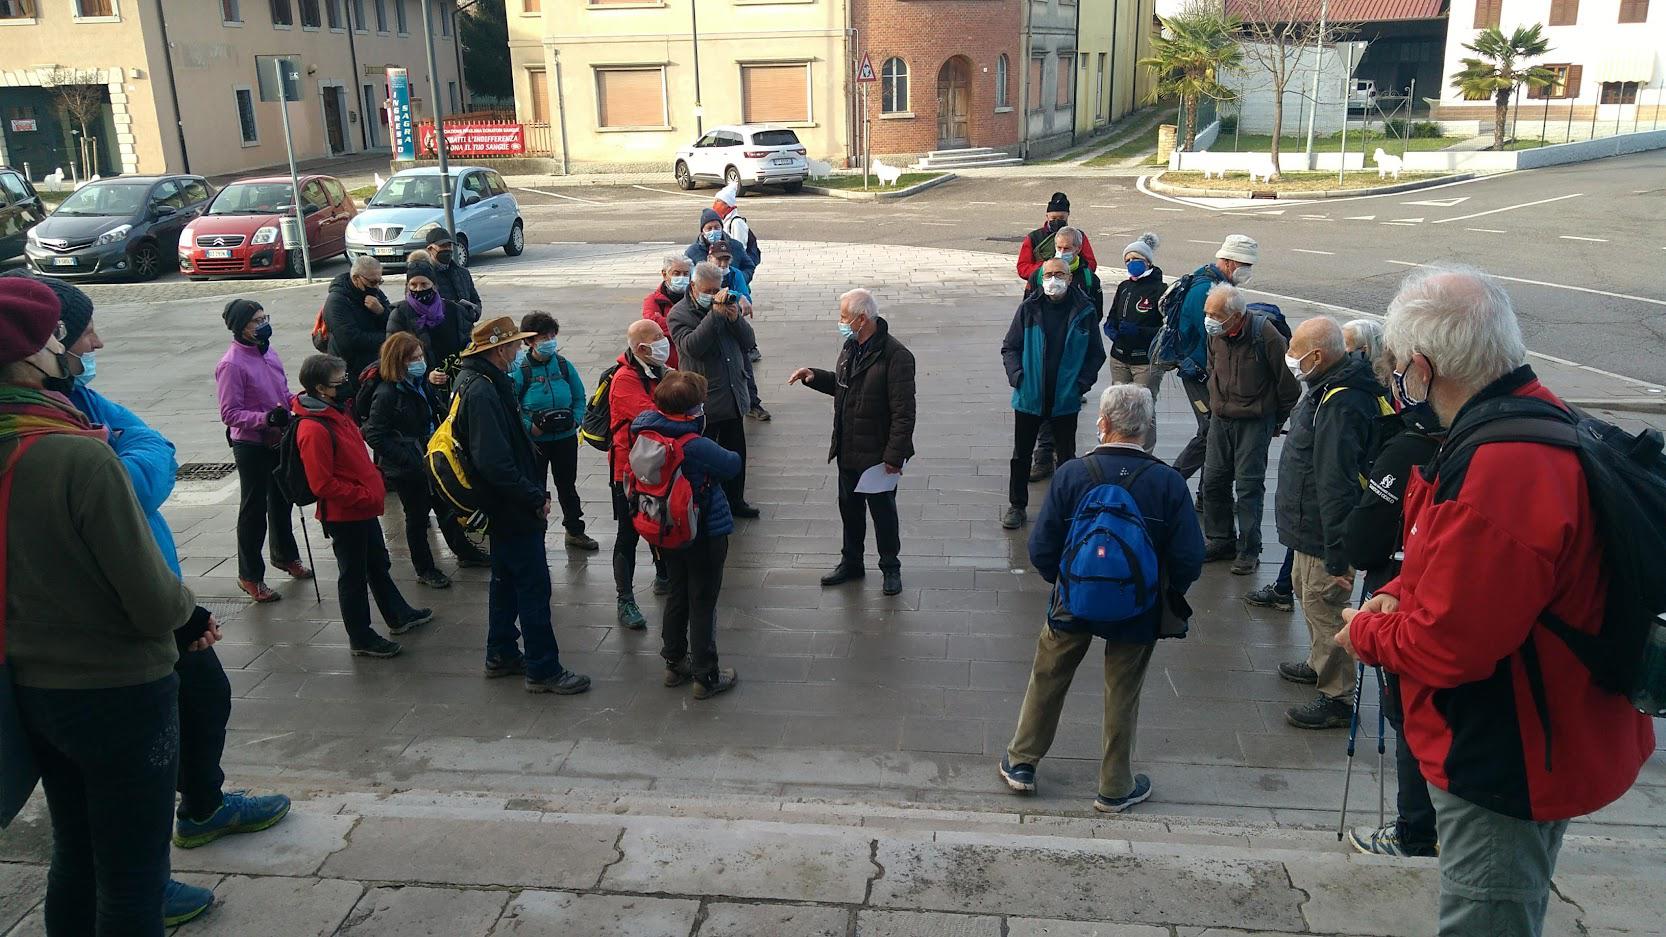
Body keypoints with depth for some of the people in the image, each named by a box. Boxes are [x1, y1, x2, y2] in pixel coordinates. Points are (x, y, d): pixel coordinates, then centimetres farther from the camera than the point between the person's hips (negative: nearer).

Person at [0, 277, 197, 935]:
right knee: (131, 880, 8)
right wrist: (185, 601, -2)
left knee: (74, 858, 24)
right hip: (119, 694, -7)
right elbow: (157, 606, -22)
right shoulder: (81, 459, -26)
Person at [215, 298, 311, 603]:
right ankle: (250, 576, 17)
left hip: (279, 441, 8)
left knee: (281, 501, 24)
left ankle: (285, 555, 44)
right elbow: (229, 413, -23)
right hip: (252, 447, -8)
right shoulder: (231, 365, -21)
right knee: (254, 510, 4)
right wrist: (267, 419, -34)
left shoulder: (267, 351, 3)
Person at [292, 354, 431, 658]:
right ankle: (361, 638, 21)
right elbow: (323, 484, -26)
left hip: (364, 509, 9)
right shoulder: (314, 429, -26)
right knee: (354, 575, 6)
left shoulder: (337, 411, 5)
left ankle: (398, 615, 42)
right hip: (343, 516, -9)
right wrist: (366, 497, -21)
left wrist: (375, 487, 8)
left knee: (379, 564, 24)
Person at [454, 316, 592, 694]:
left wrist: (534, 490, 12)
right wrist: (535, 498, -20)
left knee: (507, 581, 21)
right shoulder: (482, 392, -24)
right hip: (513, 510, -11)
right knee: (535, 588, -2)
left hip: (503, 509, 11)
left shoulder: (482, 381, 9)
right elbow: (494, 463, -29)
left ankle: (501, 655, 33)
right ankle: (543, 670, 7)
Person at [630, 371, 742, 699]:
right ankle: (705, 677, 15)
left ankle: (674, 663, 34)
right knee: (703, 603, 5)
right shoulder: (695, 446, -28)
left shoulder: (645, 431, -10)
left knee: (677, 595, 22)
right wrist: (724, 454, 4)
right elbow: (732, 463, -15)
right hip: (704, 533, -7)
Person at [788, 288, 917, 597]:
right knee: (849, 507, 19)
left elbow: (903, 412, -22)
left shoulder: (895, 356, -21)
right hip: (848, 450, 8)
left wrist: (894, 455, -22)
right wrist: (815, 377, 5)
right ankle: (851, 562, 36)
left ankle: (890, 568, 26)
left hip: (877, 454, -8)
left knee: (883, 511, 8)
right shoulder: (851, 347, 5)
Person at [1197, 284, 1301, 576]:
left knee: (1249, 484, -4)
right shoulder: (1215, 335, -1)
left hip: (1255, 422, -6)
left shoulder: (1265, 335, -19)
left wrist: (1278, 419, 1)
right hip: (1220, 419, 6)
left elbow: (1288, 382, -8)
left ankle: (1249, 551, 6)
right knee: (1213, 481, 7)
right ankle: (1221, 541, 22)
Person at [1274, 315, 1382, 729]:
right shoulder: (1331, 389, 6)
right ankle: (1320, 664, 47)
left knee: (1323, 606, 0)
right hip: (1312, 526, 11)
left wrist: (1337, 554, -28)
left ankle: (1336, 699, 13)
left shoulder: (1341, 406, -29)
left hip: (1324, 533, -11)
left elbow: (1336, 485, -30)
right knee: (1306, 589, 27)